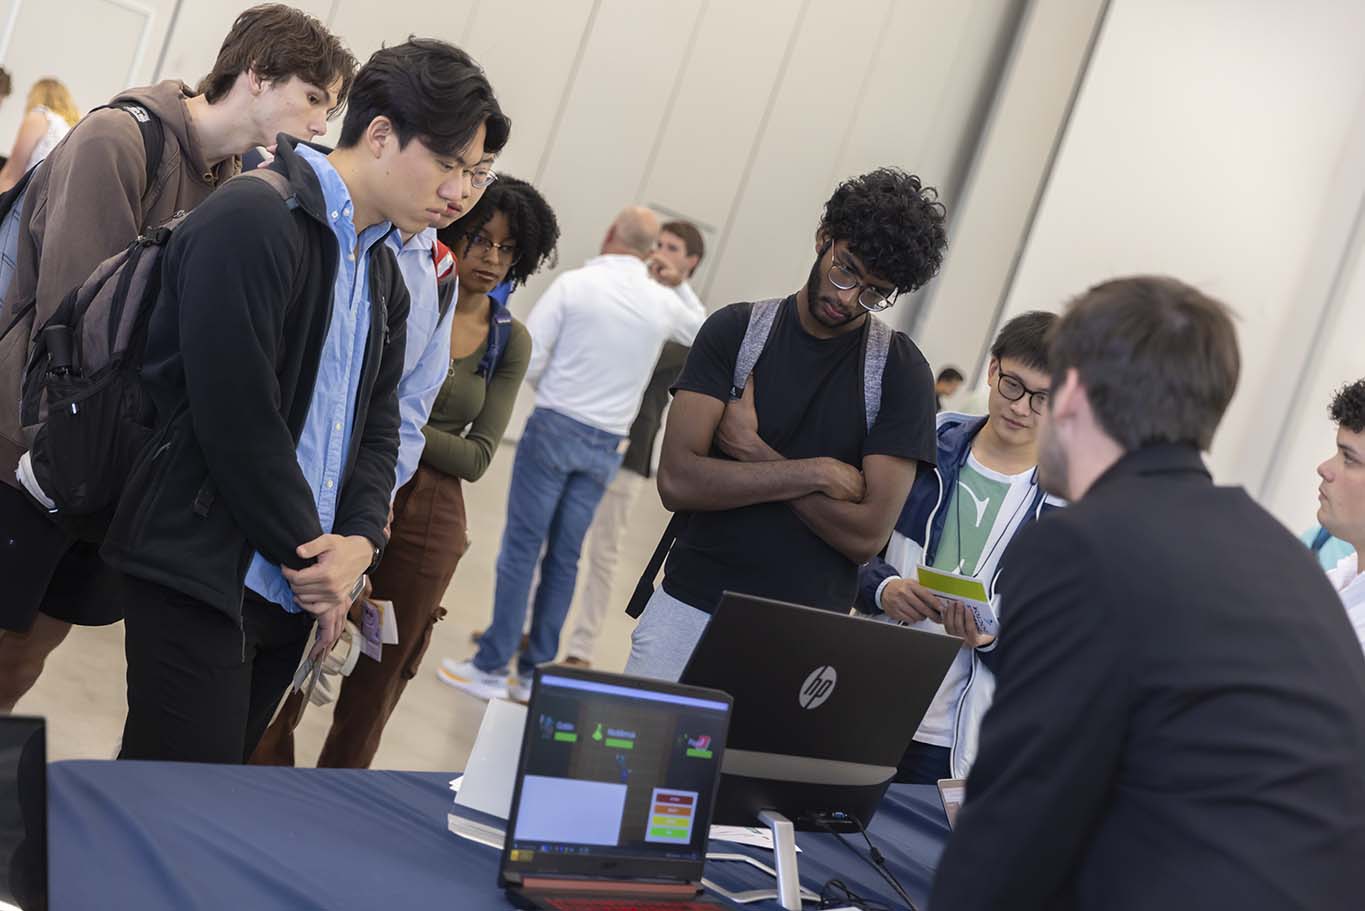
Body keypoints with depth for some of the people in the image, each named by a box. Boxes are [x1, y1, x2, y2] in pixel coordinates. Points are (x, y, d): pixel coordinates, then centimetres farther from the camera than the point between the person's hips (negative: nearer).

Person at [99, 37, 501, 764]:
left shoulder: (385, 276, 15)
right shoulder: (253, 220, -13)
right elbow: (236, 418, -18)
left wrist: (359, 543, -5)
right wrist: (311, 554, -9)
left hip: (293, 591, 8)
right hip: (202, 583, -8)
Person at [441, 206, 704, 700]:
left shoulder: (574, 283, -9)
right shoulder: (663, 302, 3)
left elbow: (526, 358, -8)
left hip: (555, 425, -3)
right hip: (606, 443, 4)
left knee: (521, 548, 1)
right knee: (563, 558, 10)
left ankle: (491, 667, 3)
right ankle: (535, 673, 14)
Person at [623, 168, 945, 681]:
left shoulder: (900, 371, -3)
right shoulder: (735, 331, 1)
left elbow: (867, 534, -12)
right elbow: (677, 481, -11)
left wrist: (752, 451, -10)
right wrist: (818, 474, -12)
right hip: (689, 606, 2)